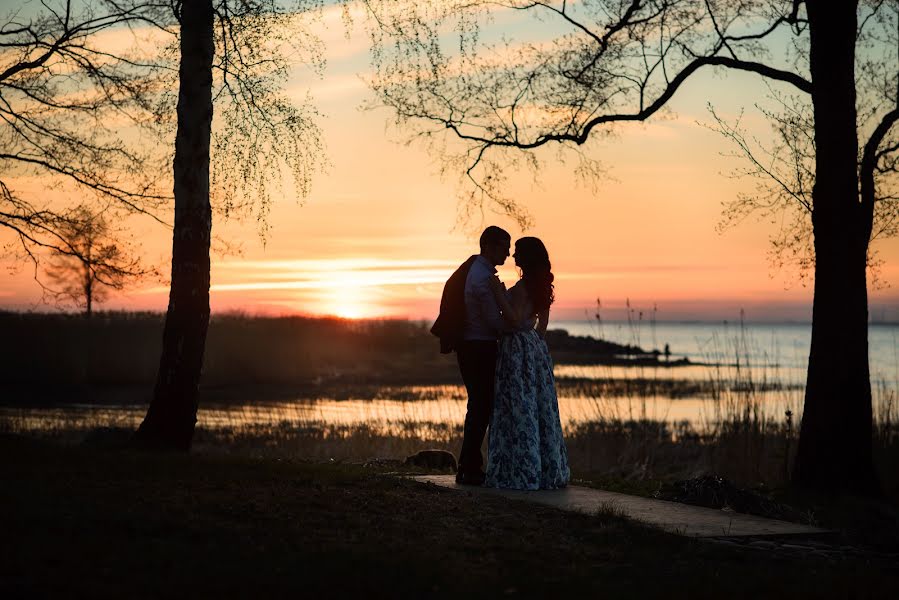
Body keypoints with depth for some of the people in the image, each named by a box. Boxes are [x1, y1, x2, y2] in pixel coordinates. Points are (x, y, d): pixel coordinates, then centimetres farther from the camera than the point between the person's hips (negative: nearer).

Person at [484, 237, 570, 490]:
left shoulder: (522, 286, -16)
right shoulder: (541, 285, 11)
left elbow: (515, 320, -21)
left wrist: (498, 293, -19)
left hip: (518, 350, -9)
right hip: (536, 348, 9)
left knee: (518, 410, -5)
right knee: (541, 409, 10)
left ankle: (521, 472, -5)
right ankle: (548, 470, 14)